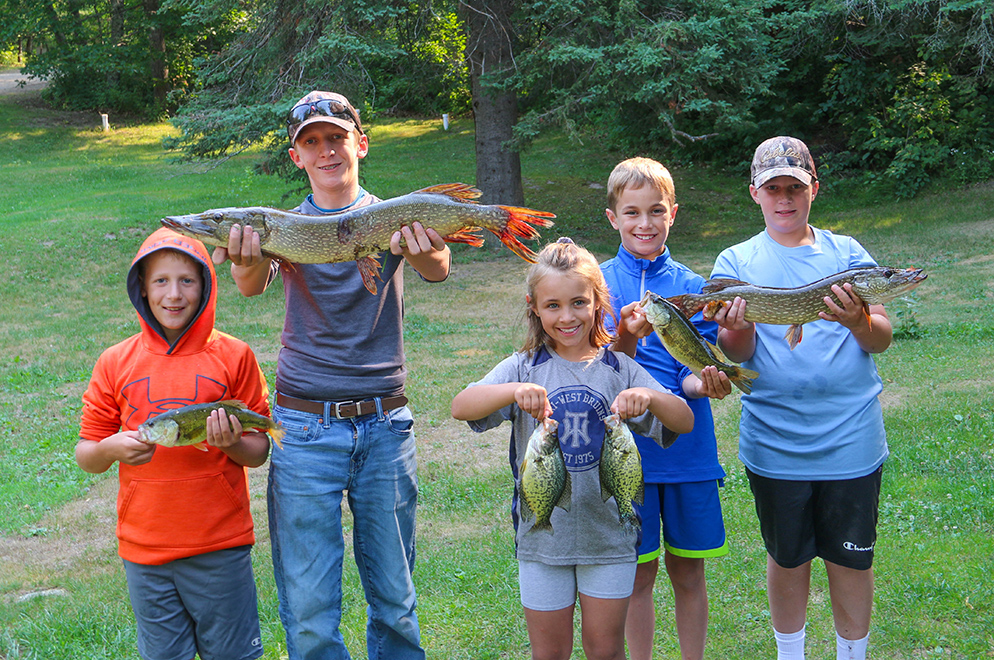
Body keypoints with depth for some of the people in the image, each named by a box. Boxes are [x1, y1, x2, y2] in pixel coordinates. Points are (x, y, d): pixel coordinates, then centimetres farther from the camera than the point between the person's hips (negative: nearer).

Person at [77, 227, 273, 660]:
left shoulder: (232, 356, -2)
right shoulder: (115, 363, 2)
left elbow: (259, 452, 2)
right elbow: (85, 457, 6)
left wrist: (232, 444, -19)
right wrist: (110, 449, -15)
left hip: (220, 544, -1)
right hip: (144, 549, 2)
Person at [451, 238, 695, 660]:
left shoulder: (619, 369, 0)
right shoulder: (524, 368, -3)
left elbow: (684, 422, -6)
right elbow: (460, 408, -17)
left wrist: (649, 397, -27)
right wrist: (513, 391, -35)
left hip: (609, 532, 0)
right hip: (542, 531, 0)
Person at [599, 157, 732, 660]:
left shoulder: (692, 286, 3)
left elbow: (690, 374, -2)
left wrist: (705, 384, -25)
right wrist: (627, 338, -33)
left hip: (688, 445, 2)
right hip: (628, 445, -2)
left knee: (687, 569, 11)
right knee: (640, 571, 7)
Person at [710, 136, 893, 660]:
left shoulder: (847, 253, 5)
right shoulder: (736, 262, 3)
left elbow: (882, 339, -1)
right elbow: (737, 353, -5)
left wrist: (859, 322, -23)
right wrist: (737, 332, -28)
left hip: (851, 437, 0)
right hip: (774, 441, 0)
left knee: (851, 556, 9)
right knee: (787, 557, 13)